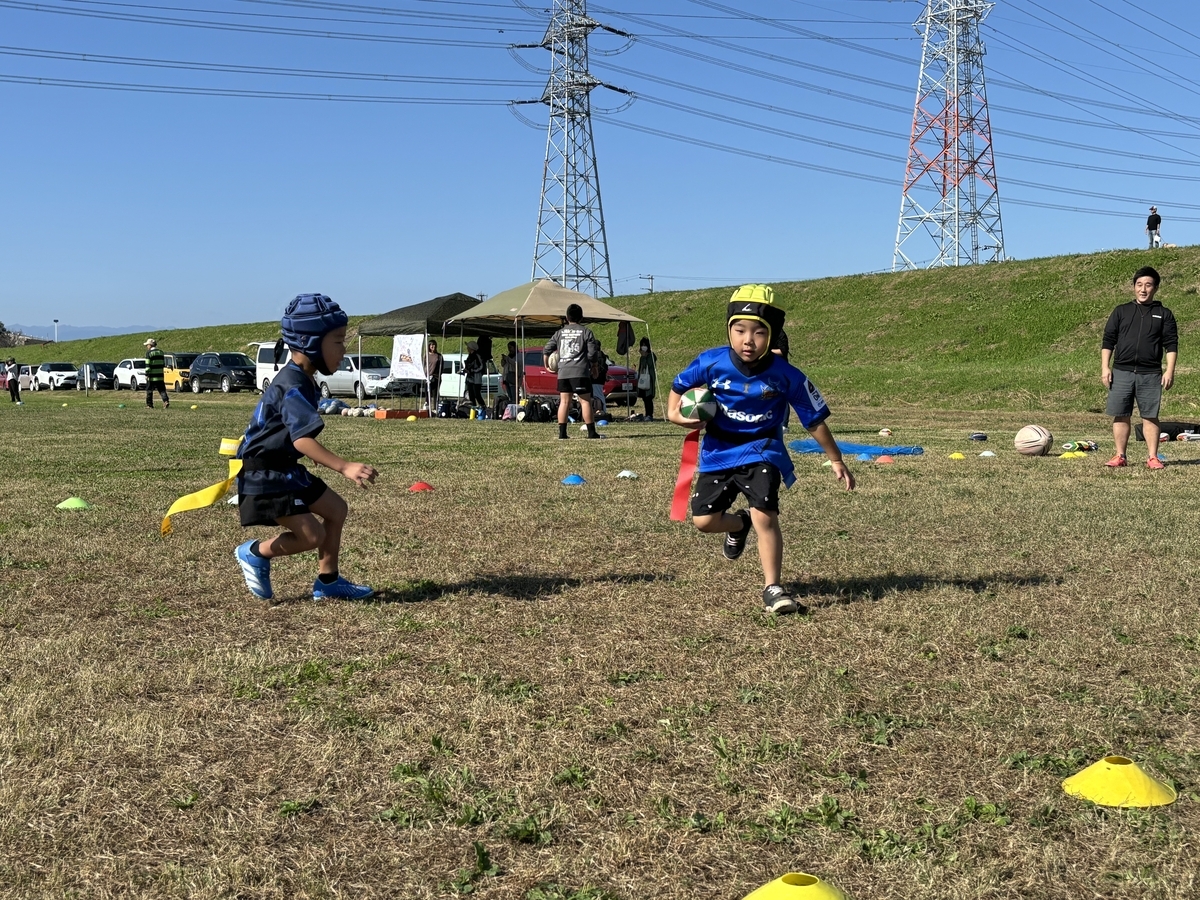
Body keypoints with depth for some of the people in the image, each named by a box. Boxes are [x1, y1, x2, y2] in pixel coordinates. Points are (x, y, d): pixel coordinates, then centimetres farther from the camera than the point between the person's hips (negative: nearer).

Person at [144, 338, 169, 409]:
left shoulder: (149, 353, -7)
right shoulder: (161, 352, 11)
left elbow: (147, 365, -13)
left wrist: (146, 375, -12)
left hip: (152, 376, -5)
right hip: (160, 375, 5)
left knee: (149, 390, 7)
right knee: (162, 390, 4)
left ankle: (149, 405, 10)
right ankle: (166, 401, -15)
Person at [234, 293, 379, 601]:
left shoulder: (304, 380, 9)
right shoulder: (293, 386, -23)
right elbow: (302, 438, -34)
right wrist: (344, 467, -41)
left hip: (286, 469, 11)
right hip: (266, 475, -11)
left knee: (336, 509, 12)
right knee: (312, 535, -11)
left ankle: (328, 582, 21)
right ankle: (256, 553, 12)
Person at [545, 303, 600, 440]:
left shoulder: (560, 332, 12)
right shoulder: (586, 332, 1)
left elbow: (546, 350, 10)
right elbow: (592, 353, -4)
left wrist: (546, 366, 24)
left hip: (563, 372, 4)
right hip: (580, 372, -4)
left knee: (564, 401, 6)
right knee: (585, 401, 0)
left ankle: (562, 433, 4)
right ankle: (591, 432, -1)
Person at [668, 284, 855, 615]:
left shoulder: (786, 376, -17)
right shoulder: (712, 362, -14)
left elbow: (814, 420, -6)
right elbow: (679, 386, 5)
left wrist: (836, 460, 0)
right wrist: (674, 413, -15)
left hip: (761, 452, -2)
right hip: (718, 452, 3)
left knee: (764, 516, -18)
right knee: (703, 520, 0)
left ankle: (773, 588, -3)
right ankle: (739, 525, 36)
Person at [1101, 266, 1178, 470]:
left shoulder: (1164, 314, 9)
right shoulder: (1121, 311, 11)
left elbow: (1171, 344, 5)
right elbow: (1108, 340, 9)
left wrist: (1170, 371, -5)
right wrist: (1105, 367, 0)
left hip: (1150, 374, -1)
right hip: (1121, 372, 1)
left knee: (1150, 416, 0)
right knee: (1120, 415, 1)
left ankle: (1152, 457, 6)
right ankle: (1120, 456, 7)